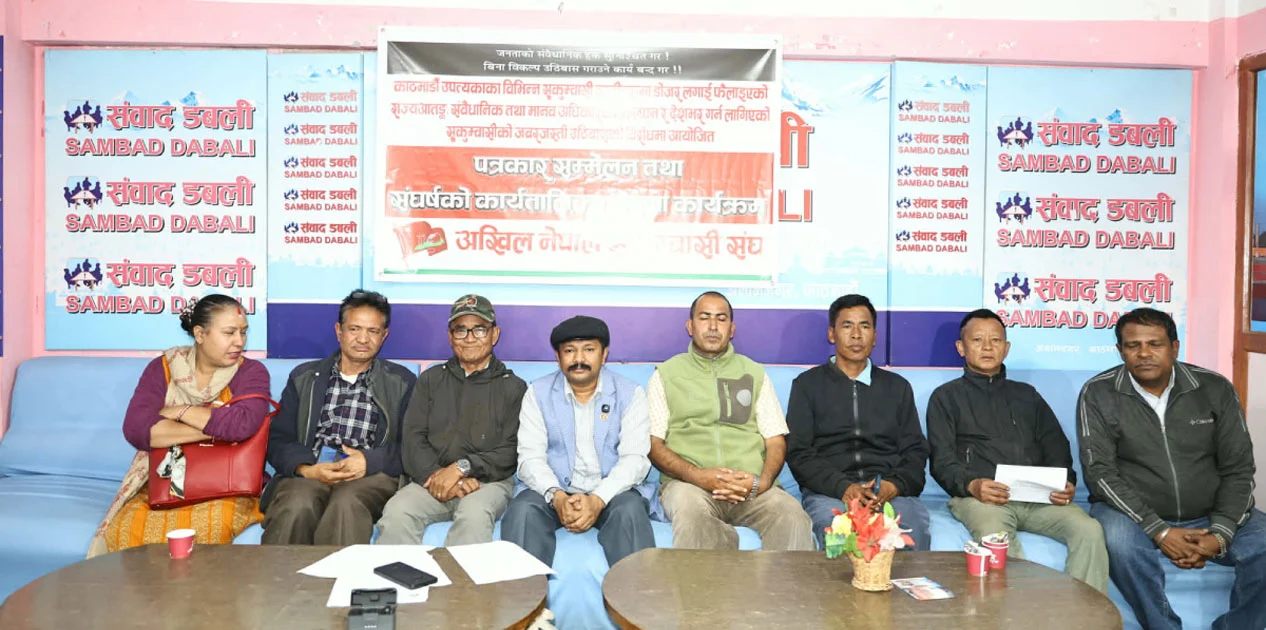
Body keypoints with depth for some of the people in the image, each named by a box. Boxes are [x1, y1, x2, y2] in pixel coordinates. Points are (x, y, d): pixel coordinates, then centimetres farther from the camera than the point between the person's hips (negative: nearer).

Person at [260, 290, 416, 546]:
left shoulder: (402, 382, 16)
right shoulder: (304, 377, 21)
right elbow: (278, 440, 13)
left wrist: (369, 461, -11)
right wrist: (307, 469, -8)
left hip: (370, 476, -1)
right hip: (308, 473, 2)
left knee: (346, 503, -36)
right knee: (297, 504, -34)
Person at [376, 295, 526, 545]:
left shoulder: (513, 387, 11)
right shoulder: (431, 379, 19)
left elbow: (511, 451, 0)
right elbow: (413, 438, 8)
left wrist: (462, 467, -13)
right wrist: (437, 476, -11)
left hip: (489, 481, -2)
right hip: (431, 478, 2)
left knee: (474, 514, -36)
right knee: (397, 512, -30)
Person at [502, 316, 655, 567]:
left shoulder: (630, 393, 2)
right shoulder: (538, 393, 6)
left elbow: (635, 458, -7)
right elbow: (530, 457, -2)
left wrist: (598, 499, -24)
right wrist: (556, 496, -23)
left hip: (610, 490, -1)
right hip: (554, 491, 1)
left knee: (630, 511, -33)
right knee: (522, 510, -29)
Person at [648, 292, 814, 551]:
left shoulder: (754, 374, 21)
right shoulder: (667, 374, 15)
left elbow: (776, 441, 14)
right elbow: (652, 442, 6)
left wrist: (761, 483, -8)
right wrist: (698, 475, -12)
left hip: (750, 486, 2)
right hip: (688, 483, -1)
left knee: (794, 519, -31)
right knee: (691, 512, -38)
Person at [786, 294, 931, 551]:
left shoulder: (897, 386, 23)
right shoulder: (808, 384, 15)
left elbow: (916, 450, 16)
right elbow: (798, 453, 5)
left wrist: (895, 485, -7)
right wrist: (843, 487, -12)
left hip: (891, 491, 2)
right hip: (828, 491, -2)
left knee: (915, 530, -33)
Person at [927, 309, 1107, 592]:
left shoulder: (1026, 395, 29)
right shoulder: (947, 396, 17)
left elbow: (1056, 448, 21)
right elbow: (942, 461, 5)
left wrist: (1066, 483, -2)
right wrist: (971, 484, -16)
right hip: (980, 497, -4)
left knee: (1089, 530, -25)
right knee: (996, 537, -37)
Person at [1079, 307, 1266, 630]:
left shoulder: (1215, 389, 1)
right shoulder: (1098, 394, -7)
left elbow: (1238, 469, 1)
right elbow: (1100, 472, -12)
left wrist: (1220, 534, -13)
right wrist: (1159, 531, -20)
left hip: (1209, 515, 3)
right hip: (1134, 513, -3)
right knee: (1119, 540, -35)